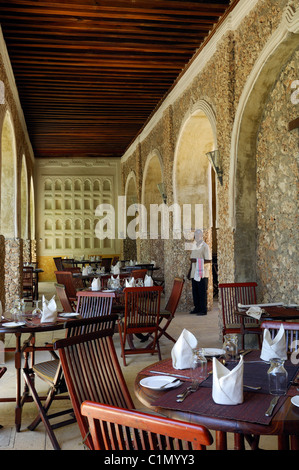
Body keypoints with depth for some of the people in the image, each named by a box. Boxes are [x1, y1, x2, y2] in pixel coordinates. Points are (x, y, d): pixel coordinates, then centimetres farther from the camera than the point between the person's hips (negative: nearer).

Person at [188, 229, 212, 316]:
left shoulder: (205, 246, -7)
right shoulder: (194, 246, 17)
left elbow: (209, 260, -13)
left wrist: (197, 260, -20)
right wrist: (190, 272, 21)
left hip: (202, 274, -7)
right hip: (194, 273, 7)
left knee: (202, 292, -4)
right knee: (195, 292, 9)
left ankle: (203, 310, 1)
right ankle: (197, 308, 18)